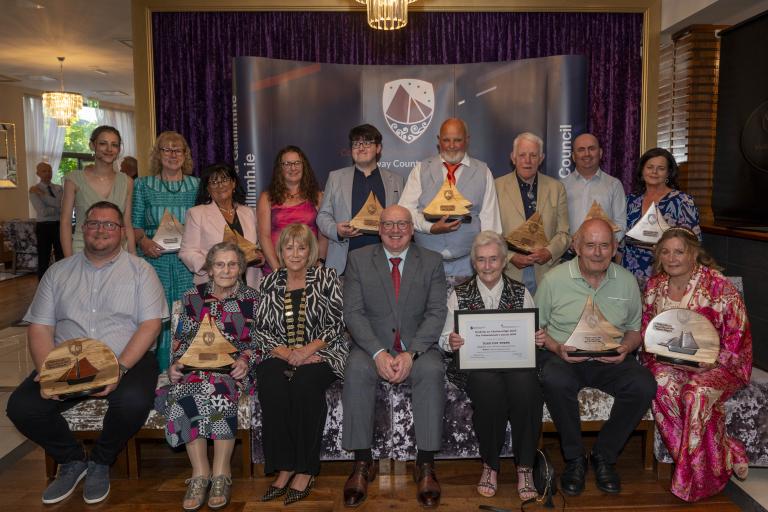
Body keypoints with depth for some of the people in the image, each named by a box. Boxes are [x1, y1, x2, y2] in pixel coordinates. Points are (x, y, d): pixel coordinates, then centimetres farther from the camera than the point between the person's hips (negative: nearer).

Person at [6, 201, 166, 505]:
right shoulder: (59, 272, 13)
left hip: (127, 359, -3)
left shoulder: (140, 270, 4)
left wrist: (120, 368, -20)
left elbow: (151, 324, -6)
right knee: (21, 406, -19)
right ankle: (72, 460, 9)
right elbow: (39, 328, 8)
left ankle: (100, 462, 2)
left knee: (133, 402, -32)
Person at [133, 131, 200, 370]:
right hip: (155, 259, 0)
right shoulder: (143, 185, 10)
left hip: (188, 262, 0)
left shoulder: (197, 186, 10)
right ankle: (161, 375, 9)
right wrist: (143, 240, -12)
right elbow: (135, 224, 9)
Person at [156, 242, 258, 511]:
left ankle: (221, 473, -25)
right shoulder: (193, 297, 12)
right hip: (196, 367, 3)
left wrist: (245, 360, -13)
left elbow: (256, 342, 5)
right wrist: (176, 364, -4)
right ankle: (200, 473, -25)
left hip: (233, 368, -2)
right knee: (183, 391, -31)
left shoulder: (251, 298, 7)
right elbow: (181, 340, 14)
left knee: (217, 388, -35)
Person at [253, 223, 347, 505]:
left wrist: (308, 350, -17)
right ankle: (284, 468, -19)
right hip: (281, 355, 2)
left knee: (305, 384, -33)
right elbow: (262, 330, 7)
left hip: (320, 353, -2)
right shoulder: (270, 283, 11)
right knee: (270, 385, -29)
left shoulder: (326, 278, 5)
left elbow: (335, 324, -2)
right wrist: (287, 354, -11)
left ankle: (305, 470, -20)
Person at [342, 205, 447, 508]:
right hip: (372, 345, 0)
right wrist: (378, 353, -18)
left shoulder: (432, 262, 8)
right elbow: (353, 313, -2)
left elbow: (436, 313, -2)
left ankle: (425, 465, -20)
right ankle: (362, 464, -18)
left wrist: (410, 353, -17)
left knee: (432, 370, -31)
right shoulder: (358, 260, 6)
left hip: (418, 347, 0)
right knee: (356, 370, -31)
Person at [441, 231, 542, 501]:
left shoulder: (521, 292, 13)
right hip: (476, 365, 0)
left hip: (517, 362, 1)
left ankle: (525, 467, -14)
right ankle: (490, 464, -11)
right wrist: (451, 341, -15)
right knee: (488, 384, -35)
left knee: (525, 383, -34)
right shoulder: (459, 294, 10)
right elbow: (444, 338, 9)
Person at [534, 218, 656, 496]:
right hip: (563, 358, -2)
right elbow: (536, 328, 2)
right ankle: (574, 457, -10)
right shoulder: (554, 279, -2)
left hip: (611, 361, 3)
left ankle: (604, 455, -3)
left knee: (644, 385, -26)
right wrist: (557, 348, -17)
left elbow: (635, 329, 15)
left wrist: (626, 348, -8)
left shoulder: (627, 281, 7)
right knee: (555, 381, -36)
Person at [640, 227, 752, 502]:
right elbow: (645, 329, 15)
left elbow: (738, 338, -9)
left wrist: (710, 363, -22)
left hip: (715, 366, -4)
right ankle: (727, 455, -14)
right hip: (667, 362, 4)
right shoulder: (654, 286, 6)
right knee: (663, 386, -29)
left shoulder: (720, 286, -9)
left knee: (697, 394, -33)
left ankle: (695, 480, -11)